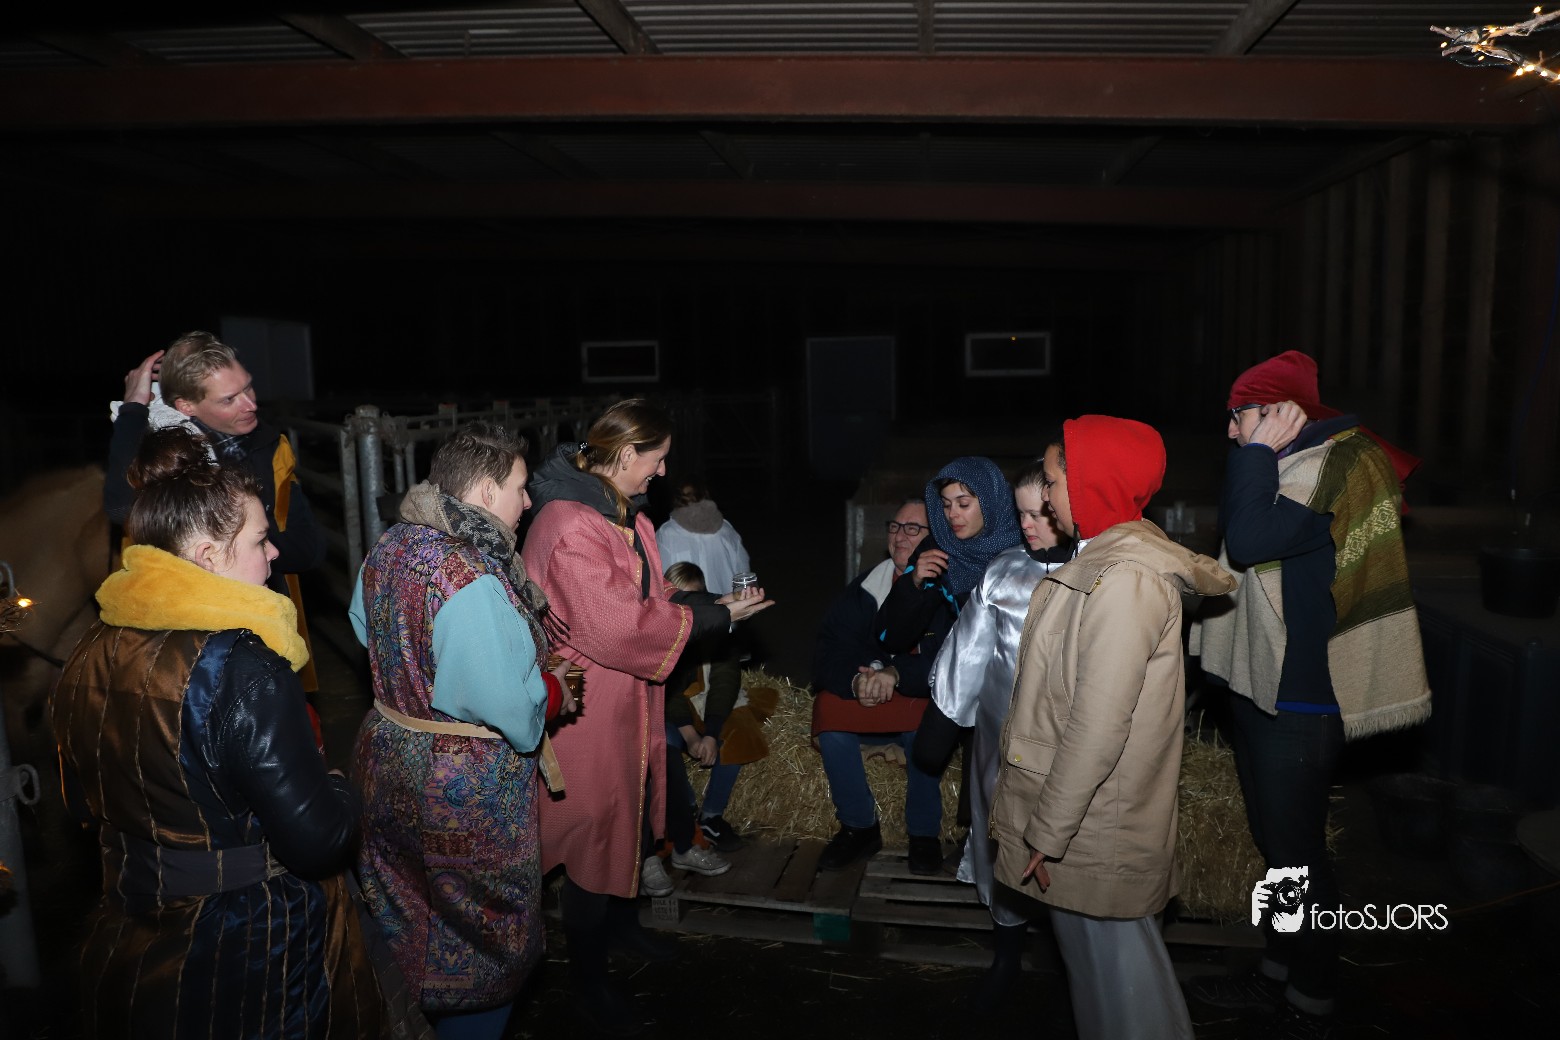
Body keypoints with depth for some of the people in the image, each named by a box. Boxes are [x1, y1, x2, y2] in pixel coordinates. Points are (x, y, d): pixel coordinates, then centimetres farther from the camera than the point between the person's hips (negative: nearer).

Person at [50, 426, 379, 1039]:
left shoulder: (92, 651, -3)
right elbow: (318, 842, -28)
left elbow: (84, 803, 12)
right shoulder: (242, 667, -29)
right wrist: (340, 790, -7)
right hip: (251, 963, -7)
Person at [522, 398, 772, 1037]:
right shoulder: (570, 527, -26)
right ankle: (588, 978, 27)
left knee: (630, 813, 23)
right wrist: (713, 616, -22)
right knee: (596, 830, 5)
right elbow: (619, 627, -30)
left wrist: (715, 603, -4)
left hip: (629, 700, 10)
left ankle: (622, 922, 48)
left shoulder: (625, 515, 8)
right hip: (586, 709, -9)